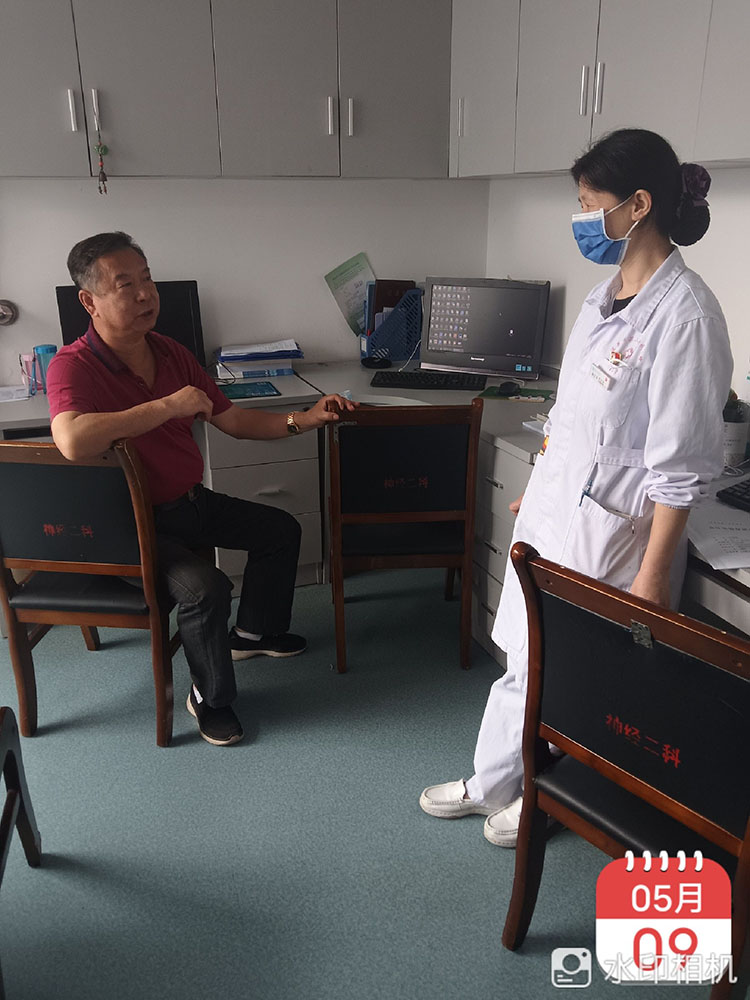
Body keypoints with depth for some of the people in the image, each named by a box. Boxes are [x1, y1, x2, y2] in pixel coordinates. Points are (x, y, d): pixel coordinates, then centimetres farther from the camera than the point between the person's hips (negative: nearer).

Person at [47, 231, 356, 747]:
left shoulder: (171, 352, 3)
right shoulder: (73, 366, -21)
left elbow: (232, 419, 6)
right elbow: (73, 441, -43)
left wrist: (301, 420, -8)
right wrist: (170, 405, -35)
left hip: (189, 501, 8)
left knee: (281, 529, 14)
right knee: (205, 587, -30)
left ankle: (253, 632, 35)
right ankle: (210, 697, -1)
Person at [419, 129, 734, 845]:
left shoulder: (683, 314, -19)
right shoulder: (605, 296, 7)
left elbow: (680, 465, -20)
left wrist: (653, 574, -18)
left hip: (608, 531, -8)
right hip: (552, 512, 8)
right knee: (526, 663, 19)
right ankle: (489, 786, 38)